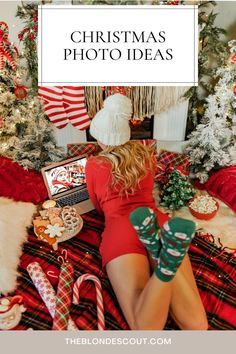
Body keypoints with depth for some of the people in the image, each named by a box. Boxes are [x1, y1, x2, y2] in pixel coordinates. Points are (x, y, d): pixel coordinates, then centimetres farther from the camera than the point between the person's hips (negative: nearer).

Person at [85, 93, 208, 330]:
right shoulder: (143, 153, 24)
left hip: (121, 233, -2)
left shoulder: (93, 165, 16)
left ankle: (166, 263, -40)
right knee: (197, 325, -8)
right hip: (158, 223, 3)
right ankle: (162, 247, -33)